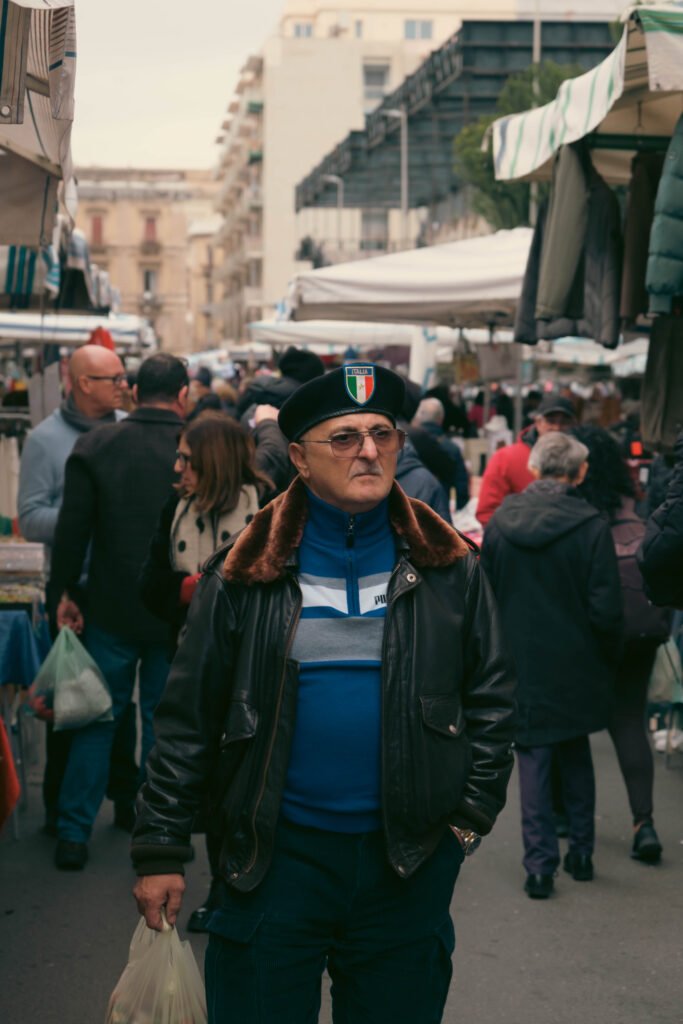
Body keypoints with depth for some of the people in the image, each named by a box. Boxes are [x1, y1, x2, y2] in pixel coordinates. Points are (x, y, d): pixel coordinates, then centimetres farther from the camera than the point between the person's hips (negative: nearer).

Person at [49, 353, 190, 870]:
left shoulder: (96, 446, -6)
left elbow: (72, 527, -6)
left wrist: (67, 590, 4)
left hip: (111, 610, 1)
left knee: (98, 718, 11)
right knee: (163, 721, 12)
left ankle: (74, 834, 9)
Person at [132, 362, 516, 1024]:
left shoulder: (447, 567, 2)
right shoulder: (246, 574, -2)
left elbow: (490, 695, 9)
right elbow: (189, 716, 0)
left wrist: (473, 812, 2)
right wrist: (161, 850, -1)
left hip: (411, 858, 1)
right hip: (277, 852, -1)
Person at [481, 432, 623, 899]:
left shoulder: (500, 521, -4)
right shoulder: (591, 526, -14)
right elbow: (606, 609, -13)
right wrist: (611, 659, 3)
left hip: (520, 663, 1)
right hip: (576, 664, -1)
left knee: (534, 759, 7)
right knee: (576, 756, 18)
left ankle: (540, 864, 4)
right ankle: (581, 853, 24)